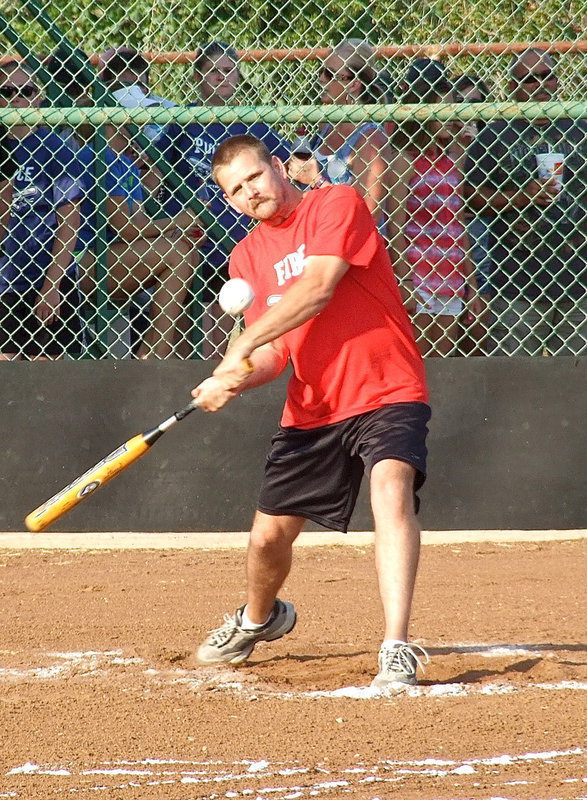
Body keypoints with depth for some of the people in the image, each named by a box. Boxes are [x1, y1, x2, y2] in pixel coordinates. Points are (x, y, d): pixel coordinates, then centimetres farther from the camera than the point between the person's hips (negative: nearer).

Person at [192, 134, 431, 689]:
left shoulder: (337, 205, -7)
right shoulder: (247, 257, 11)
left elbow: (317, 289, -21)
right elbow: (277, 353, 6)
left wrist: (243, 347, -24)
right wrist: (237, 379, -16)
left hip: (386, 393, -6)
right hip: (311, 409, 6)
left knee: (391, 487, -31)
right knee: (268, 536, 9)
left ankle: (396, 651, -37)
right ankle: (259, 619, 43)